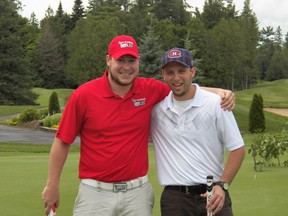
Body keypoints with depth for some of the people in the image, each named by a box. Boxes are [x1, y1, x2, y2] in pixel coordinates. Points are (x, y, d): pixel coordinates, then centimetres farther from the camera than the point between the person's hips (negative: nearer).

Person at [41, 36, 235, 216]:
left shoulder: (151, 90, -2)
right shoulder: (83, 95, -8)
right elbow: (62, 141, 0)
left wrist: (219, 92, -4)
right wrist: (52, 185, 2)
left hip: (138, 191, 2)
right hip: (96, 192, -2)